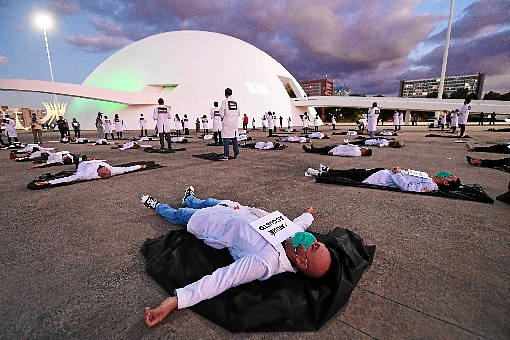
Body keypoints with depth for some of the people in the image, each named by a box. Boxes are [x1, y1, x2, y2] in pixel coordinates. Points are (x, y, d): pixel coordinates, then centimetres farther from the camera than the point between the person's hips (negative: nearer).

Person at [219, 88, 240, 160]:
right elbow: (238, 113, 13)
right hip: (234, 123, 6)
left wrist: (222, 116, 9)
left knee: (226, 138, -3)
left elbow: (221, 114, -11)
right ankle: (236, 153, 19)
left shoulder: (224, 102, -8)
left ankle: (226, 155, -5)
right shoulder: (235, 102, 9)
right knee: (234, 138, 13)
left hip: (227, 123, -5)